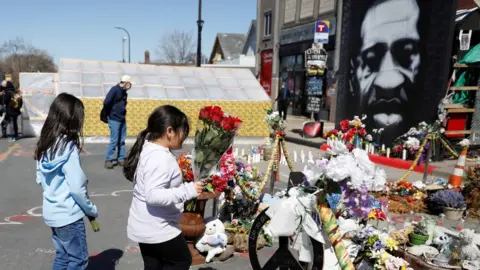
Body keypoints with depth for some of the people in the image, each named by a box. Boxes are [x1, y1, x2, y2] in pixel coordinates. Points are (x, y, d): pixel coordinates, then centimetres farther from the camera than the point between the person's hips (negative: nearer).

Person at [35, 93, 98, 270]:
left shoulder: (44, 144, 3)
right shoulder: (68, 146, -21)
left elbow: (40, 180, 10)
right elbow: (77, 187, -22)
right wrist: (92, 210, -8)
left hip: (51, 212, 8)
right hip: (68, 214, -8)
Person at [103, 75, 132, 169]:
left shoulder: (124, 92, 11)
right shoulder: (115, 89, -14)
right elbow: (106, 102, -22)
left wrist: (123, 112, 5)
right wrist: (110, 113, -11)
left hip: (122, 119, 8)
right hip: (114, 120, -8)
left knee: (122, 141, 10)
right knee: (114, 141, -6)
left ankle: (121, 159, 18)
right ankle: (108, 160, 5)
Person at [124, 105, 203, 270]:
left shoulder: (148, 149, 7)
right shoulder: (161, 158, -27)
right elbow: (153, 195, -35)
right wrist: (188, 191, -34)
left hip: (144, 227, 10)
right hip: (159, 230, -10)